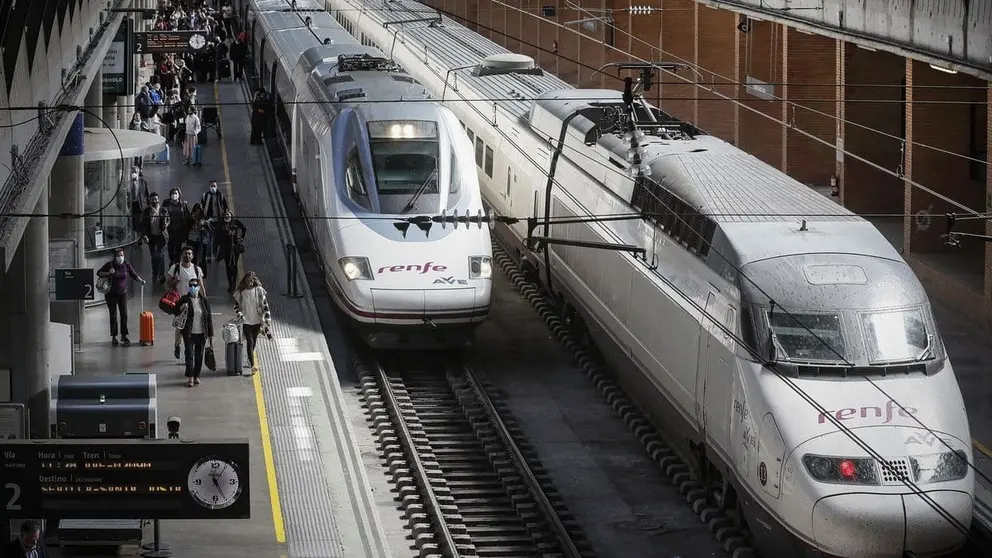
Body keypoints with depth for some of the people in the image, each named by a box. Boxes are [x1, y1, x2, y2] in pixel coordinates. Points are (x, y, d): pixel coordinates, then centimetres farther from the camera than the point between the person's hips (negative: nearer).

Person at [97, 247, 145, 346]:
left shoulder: (126, 265, -3)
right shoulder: (110, 265, -9)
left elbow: (134, 275, 6)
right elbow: (99, 273, -3)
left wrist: (141, 280, -11)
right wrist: (108, 273, -19)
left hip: (122, 293, 2)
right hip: (111, 294, -2)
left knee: (124, 314, -3)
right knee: (113, 315, 2)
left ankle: (124, 336, 5)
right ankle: (113, 337, 12)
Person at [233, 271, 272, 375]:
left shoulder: (259, 291, -3)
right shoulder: (241, 292, -3)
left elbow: (265, 305, -1)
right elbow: (236, 306, 7)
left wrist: (267, 320, -7)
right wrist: (240, 315, -11)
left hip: (257, 321, 2)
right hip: (246, 321, -2)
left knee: (253, 342, 15)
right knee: (250, 342, -12)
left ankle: (250, 359, 37)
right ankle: (253, 365, -20)